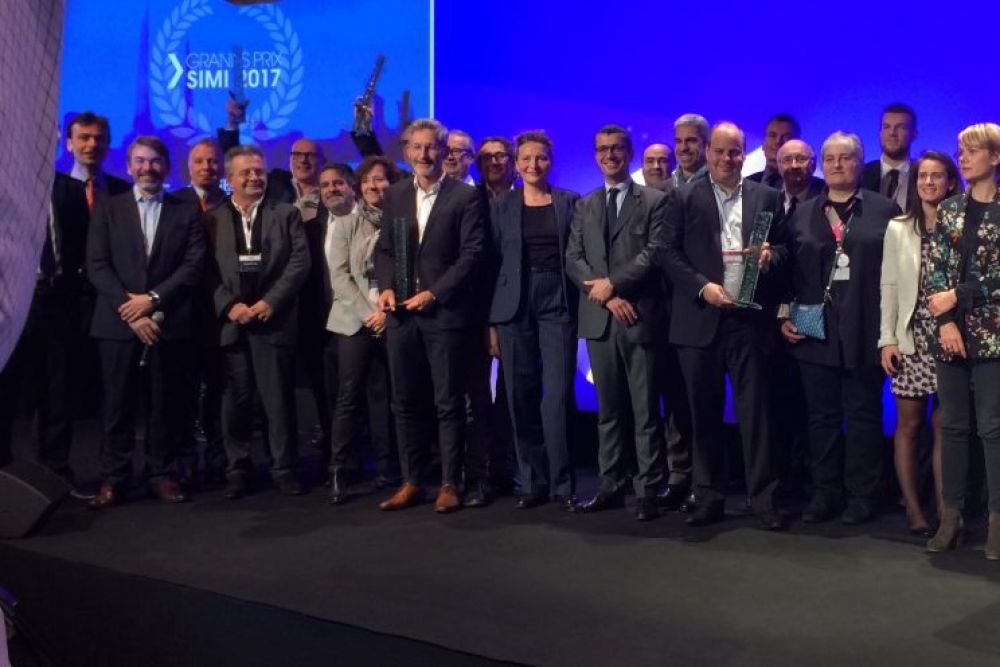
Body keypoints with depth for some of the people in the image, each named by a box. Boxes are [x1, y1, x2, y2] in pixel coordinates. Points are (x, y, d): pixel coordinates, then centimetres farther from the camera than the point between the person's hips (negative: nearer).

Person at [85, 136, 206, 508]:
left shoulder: (187, 212, 10)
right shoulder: (108, 209, 10)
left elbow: (194, 265, -1)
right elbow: (97, 266, 1)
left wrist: (152, 299, -12)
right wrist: (131, 311, -10)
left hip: (168, 321, 0)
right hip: (118, 321, 0)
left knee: (166, 402, 4)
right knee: (117, 403, 1)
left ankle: (161, 474, 12)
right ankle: (113, 478, 7)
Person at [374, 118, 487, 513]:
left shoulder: (465, 197, -2)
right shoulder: (395, 195, 13)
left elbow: (471, 255, -8)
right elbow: (384, 248, 14)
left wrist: (434, 293, -15)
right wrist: (386, 287, -3)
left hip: (444, 313, -5)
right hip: (401, 312, 5)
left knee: (448, 403, 2)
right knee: (405, 402, 8)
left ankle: (450, 484, 10)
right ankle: (411, 482, 17)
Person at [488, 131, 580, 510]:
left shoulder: (570, 202, 7)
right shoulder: (502, 206, 8)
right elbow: (494, 262, 5)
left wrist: (582, 304, -4)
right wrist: (491, 321, 0)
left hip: (558, 304, -1)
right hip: (514, 307, 1)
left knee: (557, 396, -7)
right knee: (521, 398, 3)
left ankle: (562, 485, 2)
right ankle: (533, 482, 14)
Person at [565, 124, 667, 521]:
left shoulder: (654, 201, 4)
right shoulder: (584, 206, 16)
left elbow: (654, 252, -8)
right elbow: (573, 260, 6)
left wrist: (613, 283, -14)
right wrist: (606, 296, -8)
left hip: (639, 317, -4)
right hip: (598, 318, 4)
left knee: (645, 409, -2)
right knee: (608, 409, 9)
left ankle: (647, 491, 2)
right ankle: (610, 486, 15)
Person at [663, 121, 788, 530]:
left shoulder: (766, 197, 10)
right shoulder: (685, 199, 6)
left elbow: (783, 248, 11)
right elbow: (670, 254, 0)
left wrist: (769, 256, -11)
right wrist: (702, 286, -13)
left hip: (749, 319, 0)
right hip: (701, 320, 0)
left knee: (754, 410, 0)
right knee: (705, 413, 6)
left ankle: (763, 499, 6)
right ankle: (709, 498, 16)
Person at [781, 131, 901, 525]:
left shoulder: (885, 211, 3)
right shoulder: (802, 215, 11)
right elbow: (788, 271, 11)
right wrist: (784, 317, 1)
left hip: (865, 332, -2)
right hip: (813, 331, 3)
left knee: (863, 416, 5)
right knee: (821, 416, 8)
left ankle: (861, 496, 13)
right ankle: (824, 493, 17)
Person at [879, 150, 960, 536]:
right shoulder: (898, 229, 7)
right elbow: (888, 286, 4)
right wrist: (887, 339, -3)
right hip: (911, 339, 1)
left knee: (944, 427, 5)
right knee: (909, 425, 4)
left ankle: (944, 509, 10)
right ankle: (912, 507, 11)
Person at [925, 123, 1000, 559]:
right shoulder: (949, 209, 10)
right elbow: (936, 269, 3)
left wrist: (958, 296, -11)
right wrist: (945, 322, -7)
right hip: (951, 331, 3)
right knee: (953, 425, 7)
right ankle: (951, 515, 13)